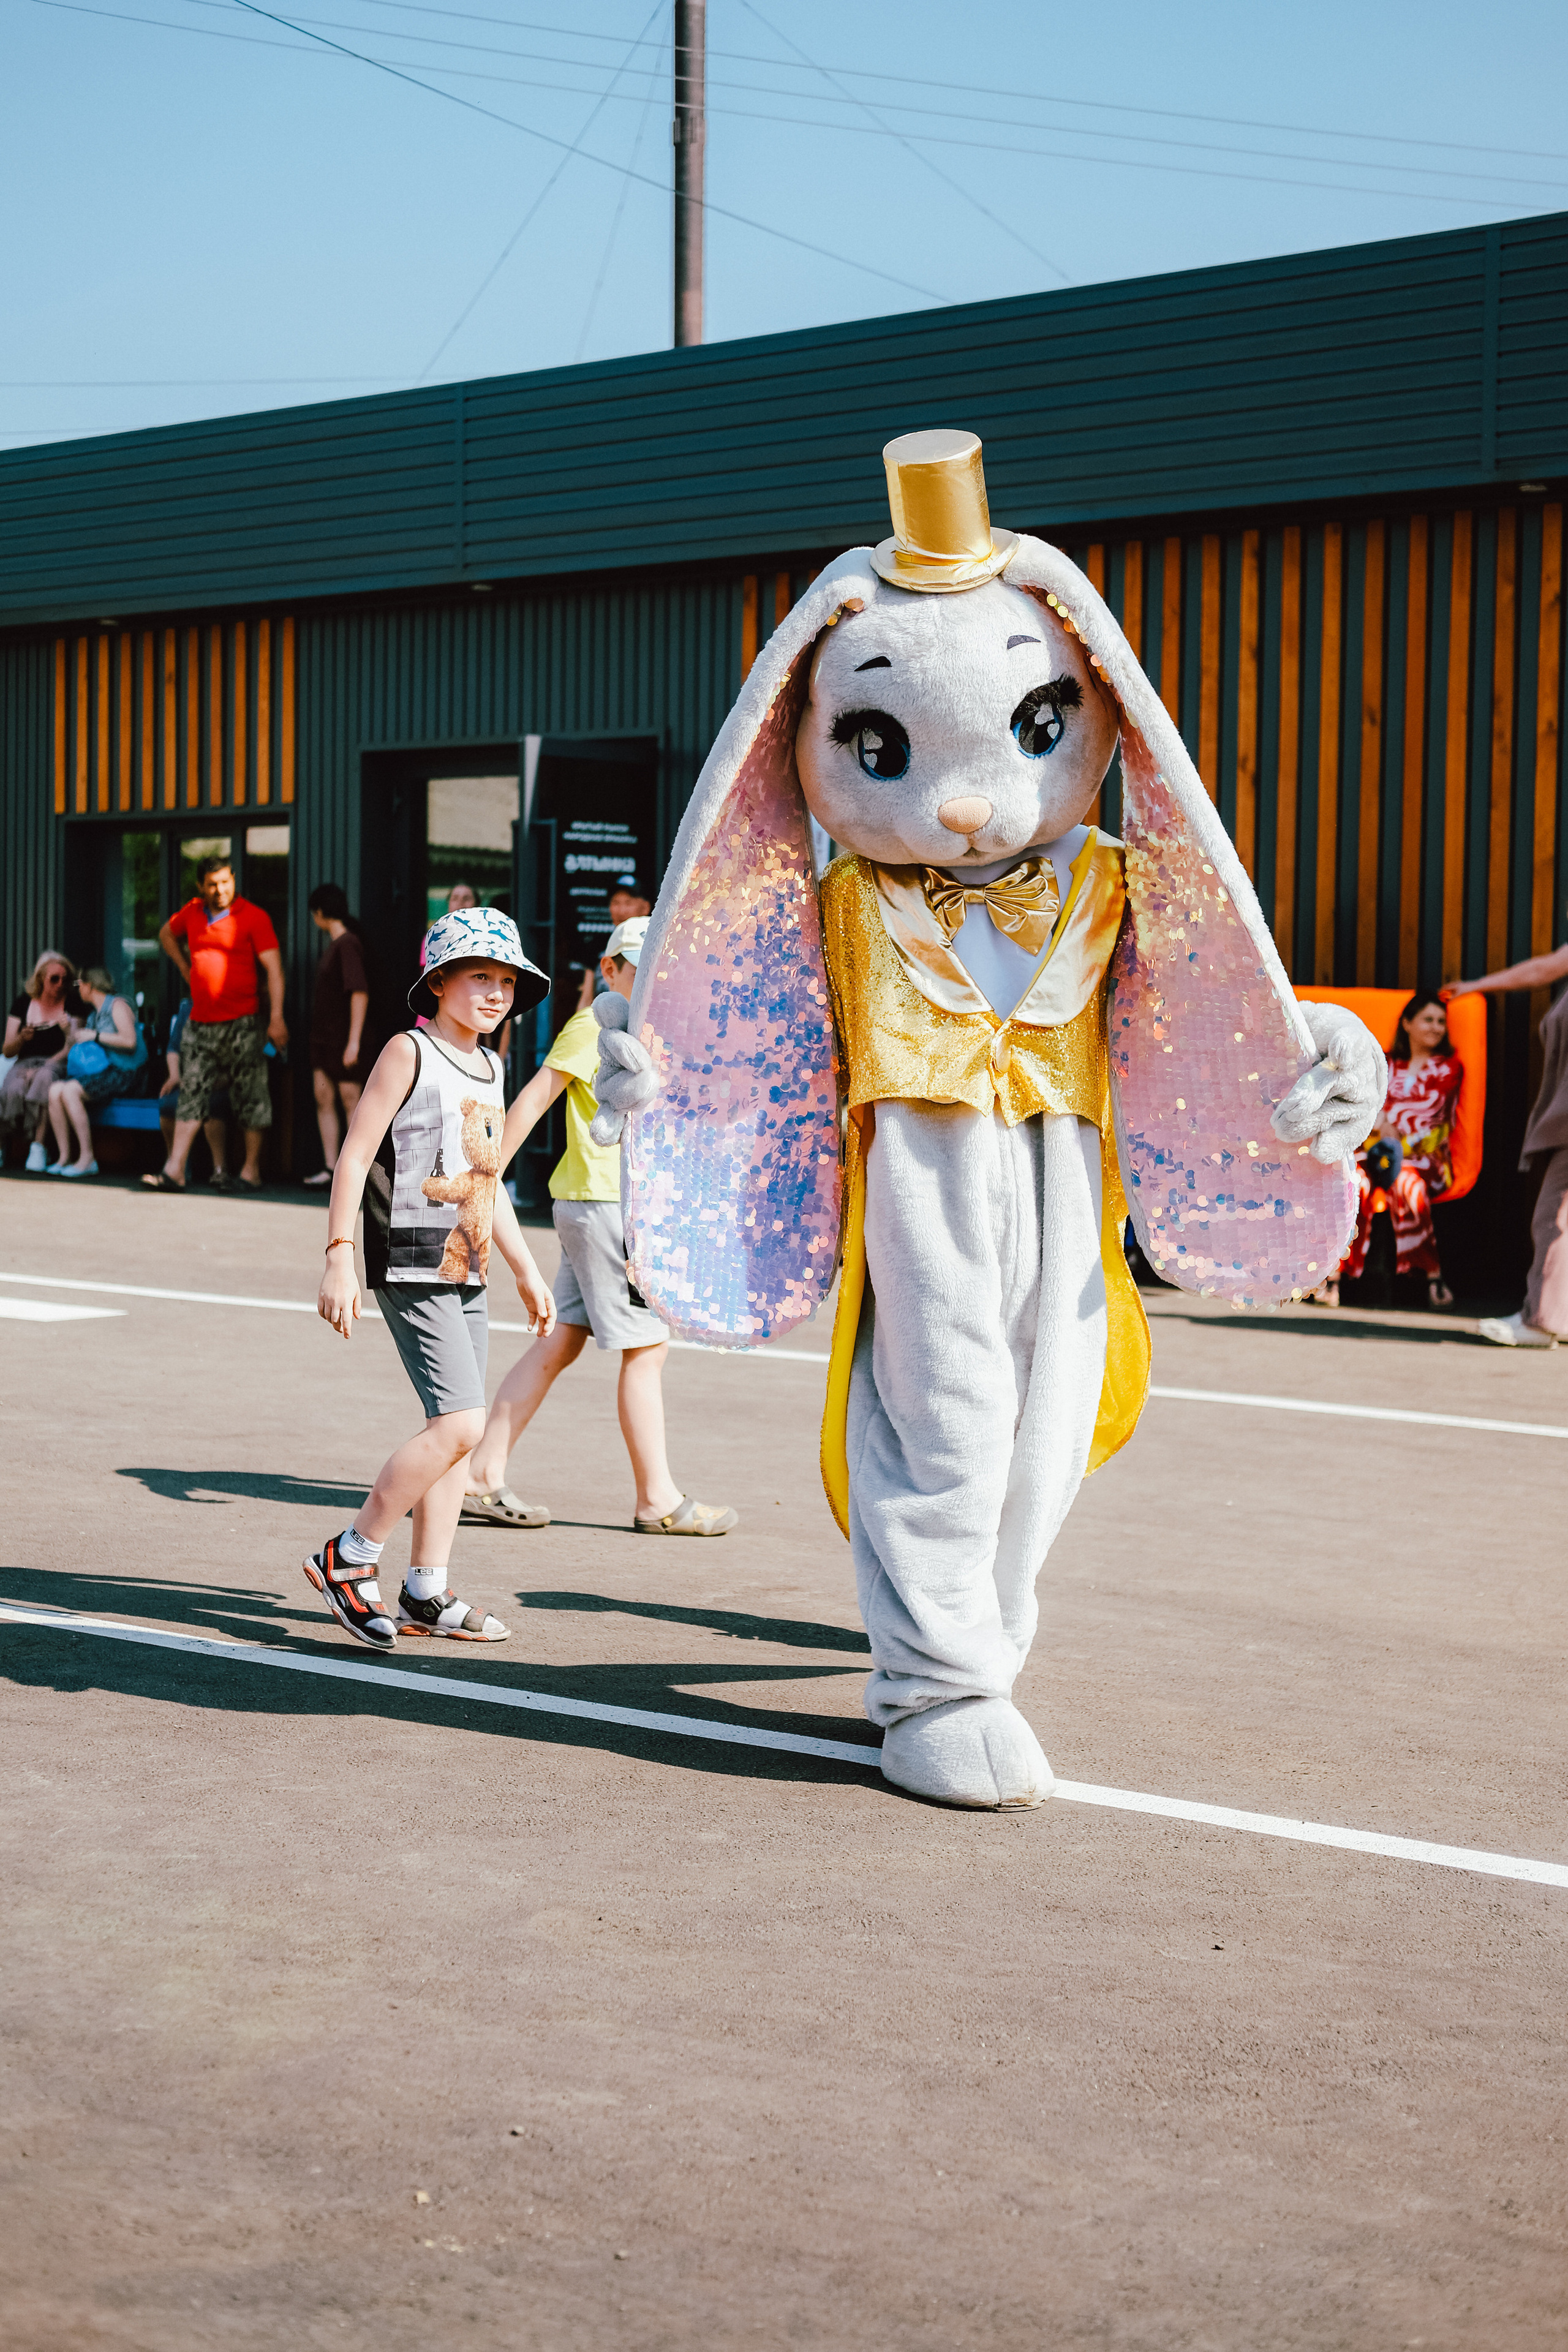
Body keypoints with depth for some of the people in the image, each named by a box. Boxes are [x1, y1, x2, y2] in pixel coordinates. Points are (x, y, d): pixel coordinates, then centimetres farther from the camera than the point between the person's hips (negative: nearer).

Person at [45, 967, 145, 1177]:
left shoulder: (118, 1005, -2)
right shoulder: (93, 1013, 25)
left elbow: (130, 1041, -16)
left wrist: (95, 1036, -11)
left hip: (121, 1073, -8)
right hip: (98, 1072, 8)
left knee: (70, 1091, -28)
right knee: (55, 1091, -15)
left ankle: (87, 1159, -26)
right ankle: (63, 1158, -18)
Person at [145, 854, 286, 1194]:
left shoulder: (253, 917, -7)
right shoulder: (192, 912, 9)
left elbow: (274, 969, -11)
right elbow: (166, 934, 32)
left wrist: (277, 1019, -19)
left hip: (242, 1022, -5)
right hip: (200, 1021, 5)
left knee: (251, 1097, -1)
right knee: (191, 1094, 1)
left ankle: (252, 1170, 7)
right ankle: (174, 1171, -2)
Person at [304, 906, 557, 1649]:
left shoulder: (488, 1068, 17)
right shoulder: (410, 1053, -6)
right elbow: (354, 1155, -10)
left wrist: (527, 1272, 26)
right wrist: (338, 1258, -17)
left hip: (466, 1271, 8)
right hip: (412, 1266, -8)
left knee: (457, 1428, 7)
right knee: (459, 1421, -16)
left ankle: (427, 1594, 14)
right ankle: (348, 1557, -4)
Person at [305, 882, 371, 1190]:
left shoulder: (348, 944, -14)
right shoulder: (331, 945, 15)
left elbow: (360, 993, -20)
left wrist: (354, 1041, -23)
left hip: (342, 1039, -9)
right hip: (323, 1035, 9)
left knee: (350, 1100, -6)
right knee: (324, 1099, 5)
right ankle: (330, 1168, 7)